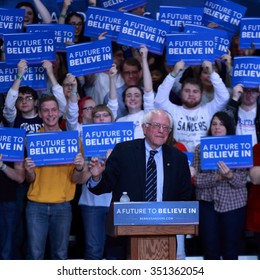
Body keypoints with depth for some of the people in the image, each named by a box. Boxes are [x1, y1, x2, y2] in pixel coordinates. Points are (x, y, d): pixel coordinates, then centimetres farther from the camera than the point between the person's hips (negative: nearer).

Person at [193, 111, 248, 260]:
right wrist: (217, 177, -17)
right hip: (208, 204, 1)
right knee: (211, 250, 3)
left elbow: (242, 181, -4)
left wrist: (229, 175, -24)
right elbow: (197, 180, -3)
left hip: (233, 204, -1)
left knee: (231, 251, 3)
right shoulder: (201, 148, 6)